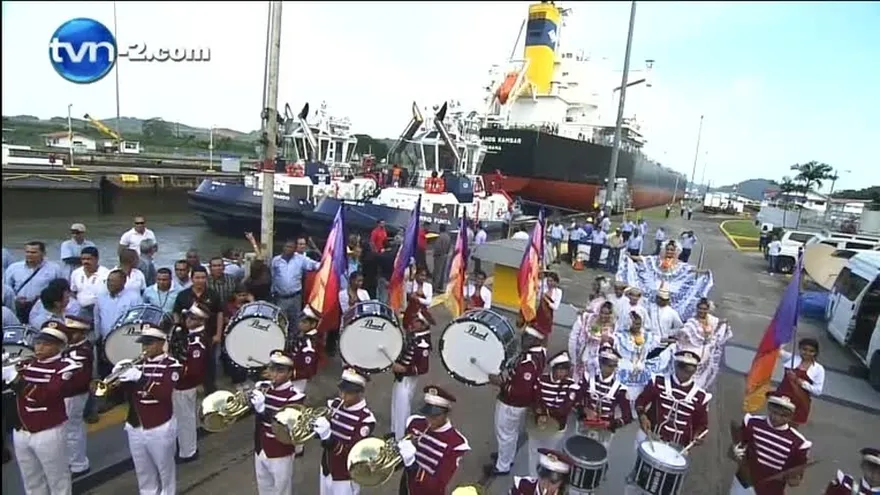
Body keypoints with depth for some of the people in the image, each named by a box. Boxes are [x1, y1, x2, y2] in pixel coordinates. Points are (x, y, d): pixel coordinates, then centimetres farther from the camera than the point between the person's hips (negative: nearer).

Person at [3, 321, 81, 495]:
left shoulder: (66, 367, -15)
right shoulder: (26, 362, 4)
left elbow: (46, 396, -25)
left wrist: (16, 378, -27)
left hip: (48, 433, -6)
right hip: (20, 432, 6)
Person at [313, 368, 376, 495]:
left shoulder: (366, 418, -23)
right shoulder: (334, 404, -5)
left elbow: (352, 451, -25)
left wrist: (329, 439, -37)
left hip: (346, 477, -5)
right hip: (326, 468, 6)